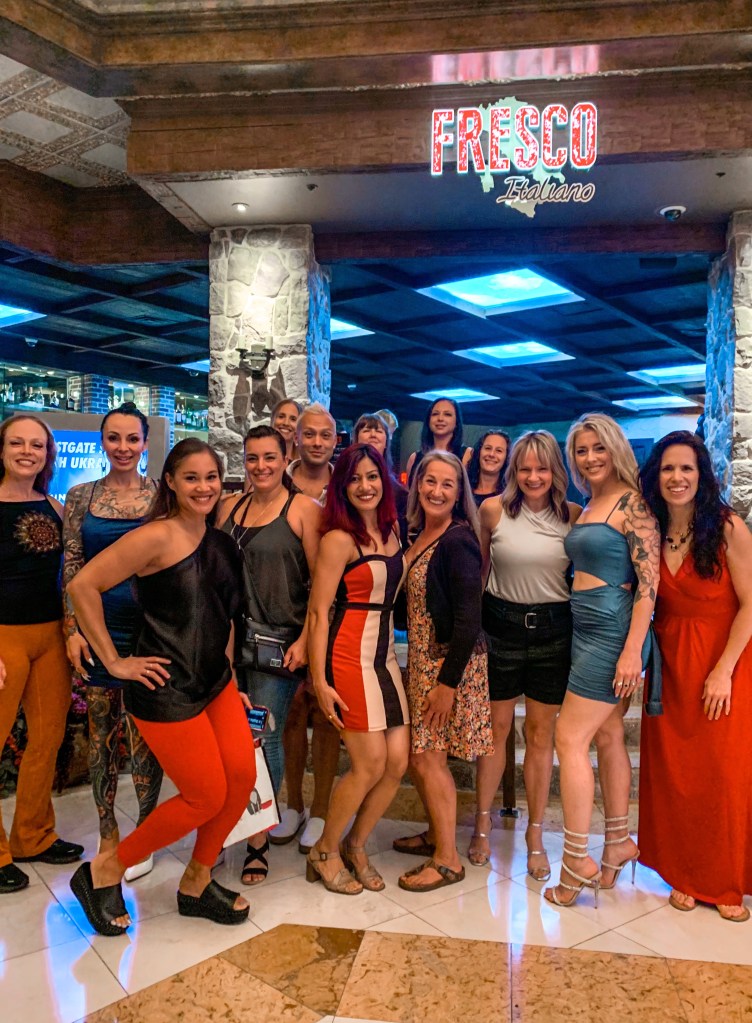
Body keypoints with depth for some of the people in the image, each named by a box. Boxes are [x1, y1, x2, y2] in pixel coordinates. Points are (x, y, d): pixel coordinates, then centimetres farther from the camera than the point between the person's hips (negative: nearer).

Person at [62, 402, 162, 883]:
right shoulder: (81, 496, 5)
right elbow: (72, 566, 4)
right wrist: (73, 627, -3)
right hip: (98, 626, 2)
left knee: (144, 727, 3)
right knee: (102, 727, 11)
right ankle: (108, 832, 26)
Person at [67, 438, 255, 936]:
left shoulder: (221, 542, 9)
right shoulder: (158, 537, -15)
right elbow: (83, 586, -16)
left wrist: (232, 682, 14)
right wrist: (114, 661, -13)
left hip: (215, 682, 7)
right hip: (166, 690, -7)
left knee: (242, 777, 1)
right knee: (206, 797, -1)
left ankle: (196, 884, 25)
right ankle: (103, 873, 22)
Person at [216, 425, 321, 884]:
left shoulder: (304, 508, -4)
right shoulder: (231, 508, 11)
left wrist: (305, 640, -14)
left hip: (279, 639, -4)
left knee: (266, 738, 0)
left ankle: (259, 842, 17)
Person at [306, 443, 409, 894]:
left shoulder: (392, 530, 10)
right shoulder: (339, 539, -10)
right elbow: (318, 611, -11)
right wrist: (319, 679, -14)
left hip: (386, 654, 7)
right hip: (349, 654, -7)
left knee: (398, 761, 4)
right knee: (371, 765, -4)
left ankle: (356, 846, 28)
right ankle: (325, 852, 21)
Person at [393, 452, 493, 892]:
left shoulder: (458, 540, -16)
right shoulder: (418, 536, 8)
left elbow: (468, 617, -20)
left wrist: (448, 681, -20)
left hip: (451, 662, -8)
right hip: (422, 658, 8)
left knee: (427, 756, -2)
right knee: (420, 754, 15)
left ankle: (448, 859, 14)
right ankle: (437, 833, 35)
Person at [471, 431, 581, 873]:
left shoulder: (574, 515, -2)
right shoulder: (493, 510, -4)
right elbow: (478, 569, 6)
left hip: (553, 629, 1)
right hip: (501, 624, 0)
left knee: (541, 734, 9)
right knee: (496, 728, 10)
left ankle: (536, 835, 24)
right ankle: (483, 824, 27)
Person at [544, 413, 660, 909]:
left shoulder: (632, 503, -12)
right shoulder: (588, 506, 14)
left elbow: (649, 581, -17)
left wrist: (633, 650, -21)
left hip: (613, 632, -9)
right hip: (587, 628, 9)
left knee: (570, 739, -6)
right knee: (608, 737, 15)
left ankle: (577, 862, 5)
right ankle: (617, 846, 27)